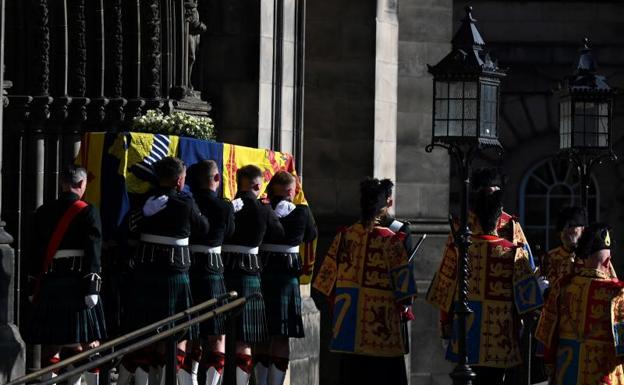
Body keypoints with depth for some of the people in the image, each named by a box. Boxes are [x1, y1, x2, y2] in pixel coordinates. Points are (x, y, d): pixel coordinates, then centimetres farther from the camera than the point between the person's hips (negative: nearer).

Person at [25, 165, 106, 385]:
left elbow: (37, 252, 10)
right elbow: (93, 253, -11)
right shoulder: (88, 212, -4)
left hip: (49, 284, 4)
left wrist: (35, 290, 15)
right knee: (89, 343, 2)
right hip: (77, 283, -4)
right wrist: (91, 289, -12)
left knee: (50, 345, 6)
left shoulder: (43, 212, 9)